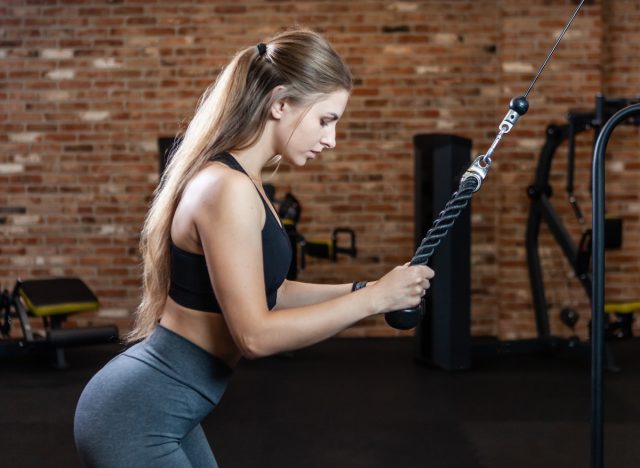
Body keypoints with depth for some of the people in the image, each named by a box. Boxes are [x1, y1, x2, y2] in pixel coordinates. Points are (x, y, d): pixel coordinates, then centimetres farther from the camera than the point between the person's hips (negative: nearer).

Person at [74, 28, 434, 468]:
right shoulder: (227, 188, -22)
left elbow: (261, 295, 16)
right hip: (138, 418, -10)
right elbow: (255, 334, -23)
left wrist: (357, 290, 7)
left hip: (157, 410, 10)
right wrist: (373, 298, -17)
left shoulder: (232, 179, 8)